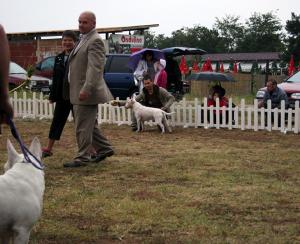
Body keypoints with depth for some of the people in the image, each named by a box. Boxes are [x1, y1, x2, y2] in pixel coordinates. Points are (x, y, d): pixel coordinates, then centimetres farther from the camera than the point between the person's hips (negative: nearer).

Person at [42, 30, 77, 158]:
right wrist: (52, 96, 14)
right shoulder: (59, 58, 11)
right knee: (57, 121, 12)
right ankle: (48, 148, 19)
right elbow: (55, 78, 15)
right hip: (62, 96, 6)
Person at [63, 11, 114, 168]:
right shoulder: (84, 39, 17)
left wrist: (86, 89, -31)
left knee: (83, 127, -4)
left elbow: (95, 67, -24)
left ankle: (82, 158, 4)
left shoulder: (95, 41, -15)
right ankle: (104, 148, 27)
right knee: (88, 125, 17)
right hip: (79, 91, 10)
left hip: (86, 92, -10)